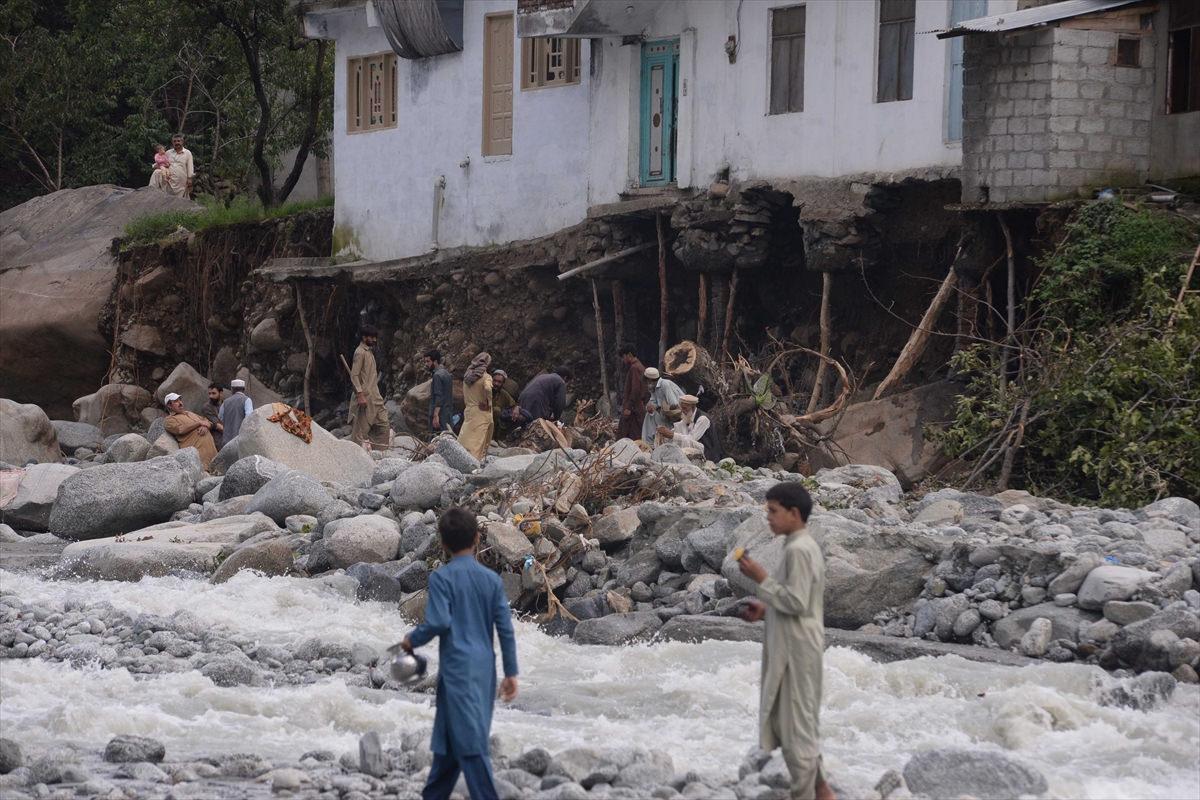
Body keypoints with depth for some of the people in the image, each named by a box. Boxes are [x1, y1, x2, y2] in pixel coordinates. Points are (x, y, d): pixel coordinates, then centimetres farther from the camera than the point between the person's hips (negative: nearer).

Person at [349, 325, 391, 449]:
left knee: (384, 425, 6)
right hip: (365, 396, -9)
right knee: (361, 429, -6)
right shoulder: (360, 353, -11)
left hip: (374, 396, 9)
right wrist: (360, 395, -25)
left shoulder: (369, 352, 17)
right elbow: (354, 375, -18)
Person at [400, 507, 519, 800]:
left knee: (470, 742, -5)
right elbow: (506, 629, 5)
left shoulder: (441, 577, -7)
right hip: (484, 667, 6)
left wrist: (412, 640, 2)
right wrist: (511, 673, 10)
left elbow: (438, 622, -17)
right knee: (448, 734, 17)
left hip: (458, 667, -6)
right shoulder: (492, 579, 7)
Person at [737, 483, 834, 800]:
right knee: (802, 720, 17)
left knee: (795, 721, -4)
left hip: (796, 648, -10)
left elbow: (796, 602, -22)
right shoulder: (806, 546, 14)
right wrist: (766, 608, 12)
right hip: (796, 646, 10)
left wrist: (762, 580, -17)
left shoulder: (797, 550, -18)